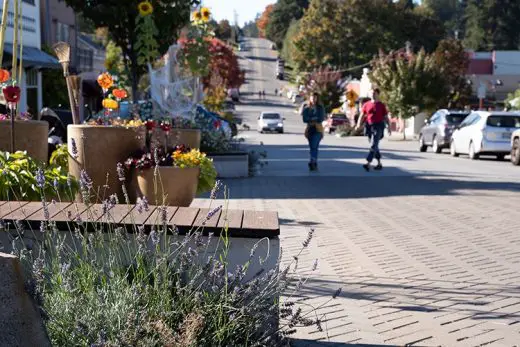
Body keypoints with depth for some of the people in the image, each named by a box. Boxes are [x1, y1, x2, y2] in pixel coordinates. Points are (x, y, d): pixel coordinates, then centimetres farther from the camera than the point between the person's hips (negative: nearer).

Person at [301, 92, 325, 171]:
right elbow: (305, 119, -4)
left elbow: (321, 119, -9)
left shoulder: (320, 108, 1)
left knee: (314, 146, -20)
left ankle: (312, 162, -33)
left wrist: (310, 118, -6)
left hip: (318, 129, -3)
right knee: (312, 147, 5)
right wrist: (315, 119, -9)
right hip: (309, 129, 3)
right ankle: (315, 165, 11)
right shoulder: (306, 107, 6)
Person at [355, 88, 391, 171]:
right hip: (369, 127, 5)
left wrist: (389, 127, -8)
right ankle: (379, 164, 24)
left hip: (378, 127, -5)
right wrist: (358, 124, -9)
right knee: (374, 146, 12)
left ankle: (368, 164, -26)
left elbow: (386, 117, 2)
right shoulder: (366, 104, 10)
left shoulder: (381, 105, 2)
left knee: (373, 145, -16)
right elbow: (362, 115, 6)